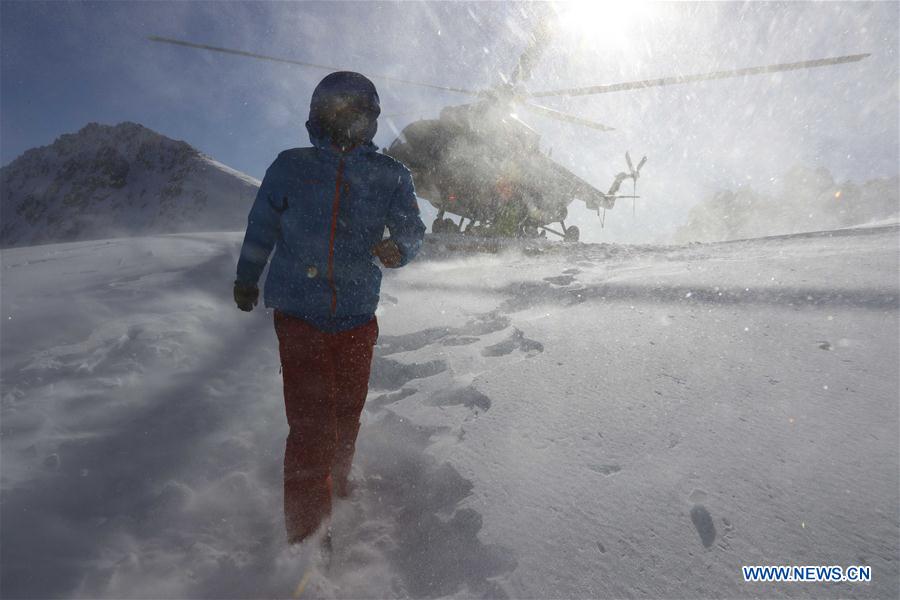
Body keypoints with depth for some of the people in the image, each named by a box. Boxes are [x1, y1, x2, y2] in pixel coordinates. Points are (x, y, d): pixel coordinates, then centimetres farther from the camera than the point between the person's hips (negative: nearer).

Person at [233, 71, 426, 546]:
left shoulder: (389, 176, 4)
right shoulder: (291, 167, 4)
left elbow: (412, 230, 4)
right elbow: (261, 226, 14)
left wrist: (399, 249, -21)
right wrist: (246, 278, 25)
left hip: (357, 318, 2)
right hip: (298, 314, -1)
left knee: (346, 415, 14)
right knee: (310, 425, -5)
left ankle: (336, 486, 39)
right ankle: (306, 531, 8)